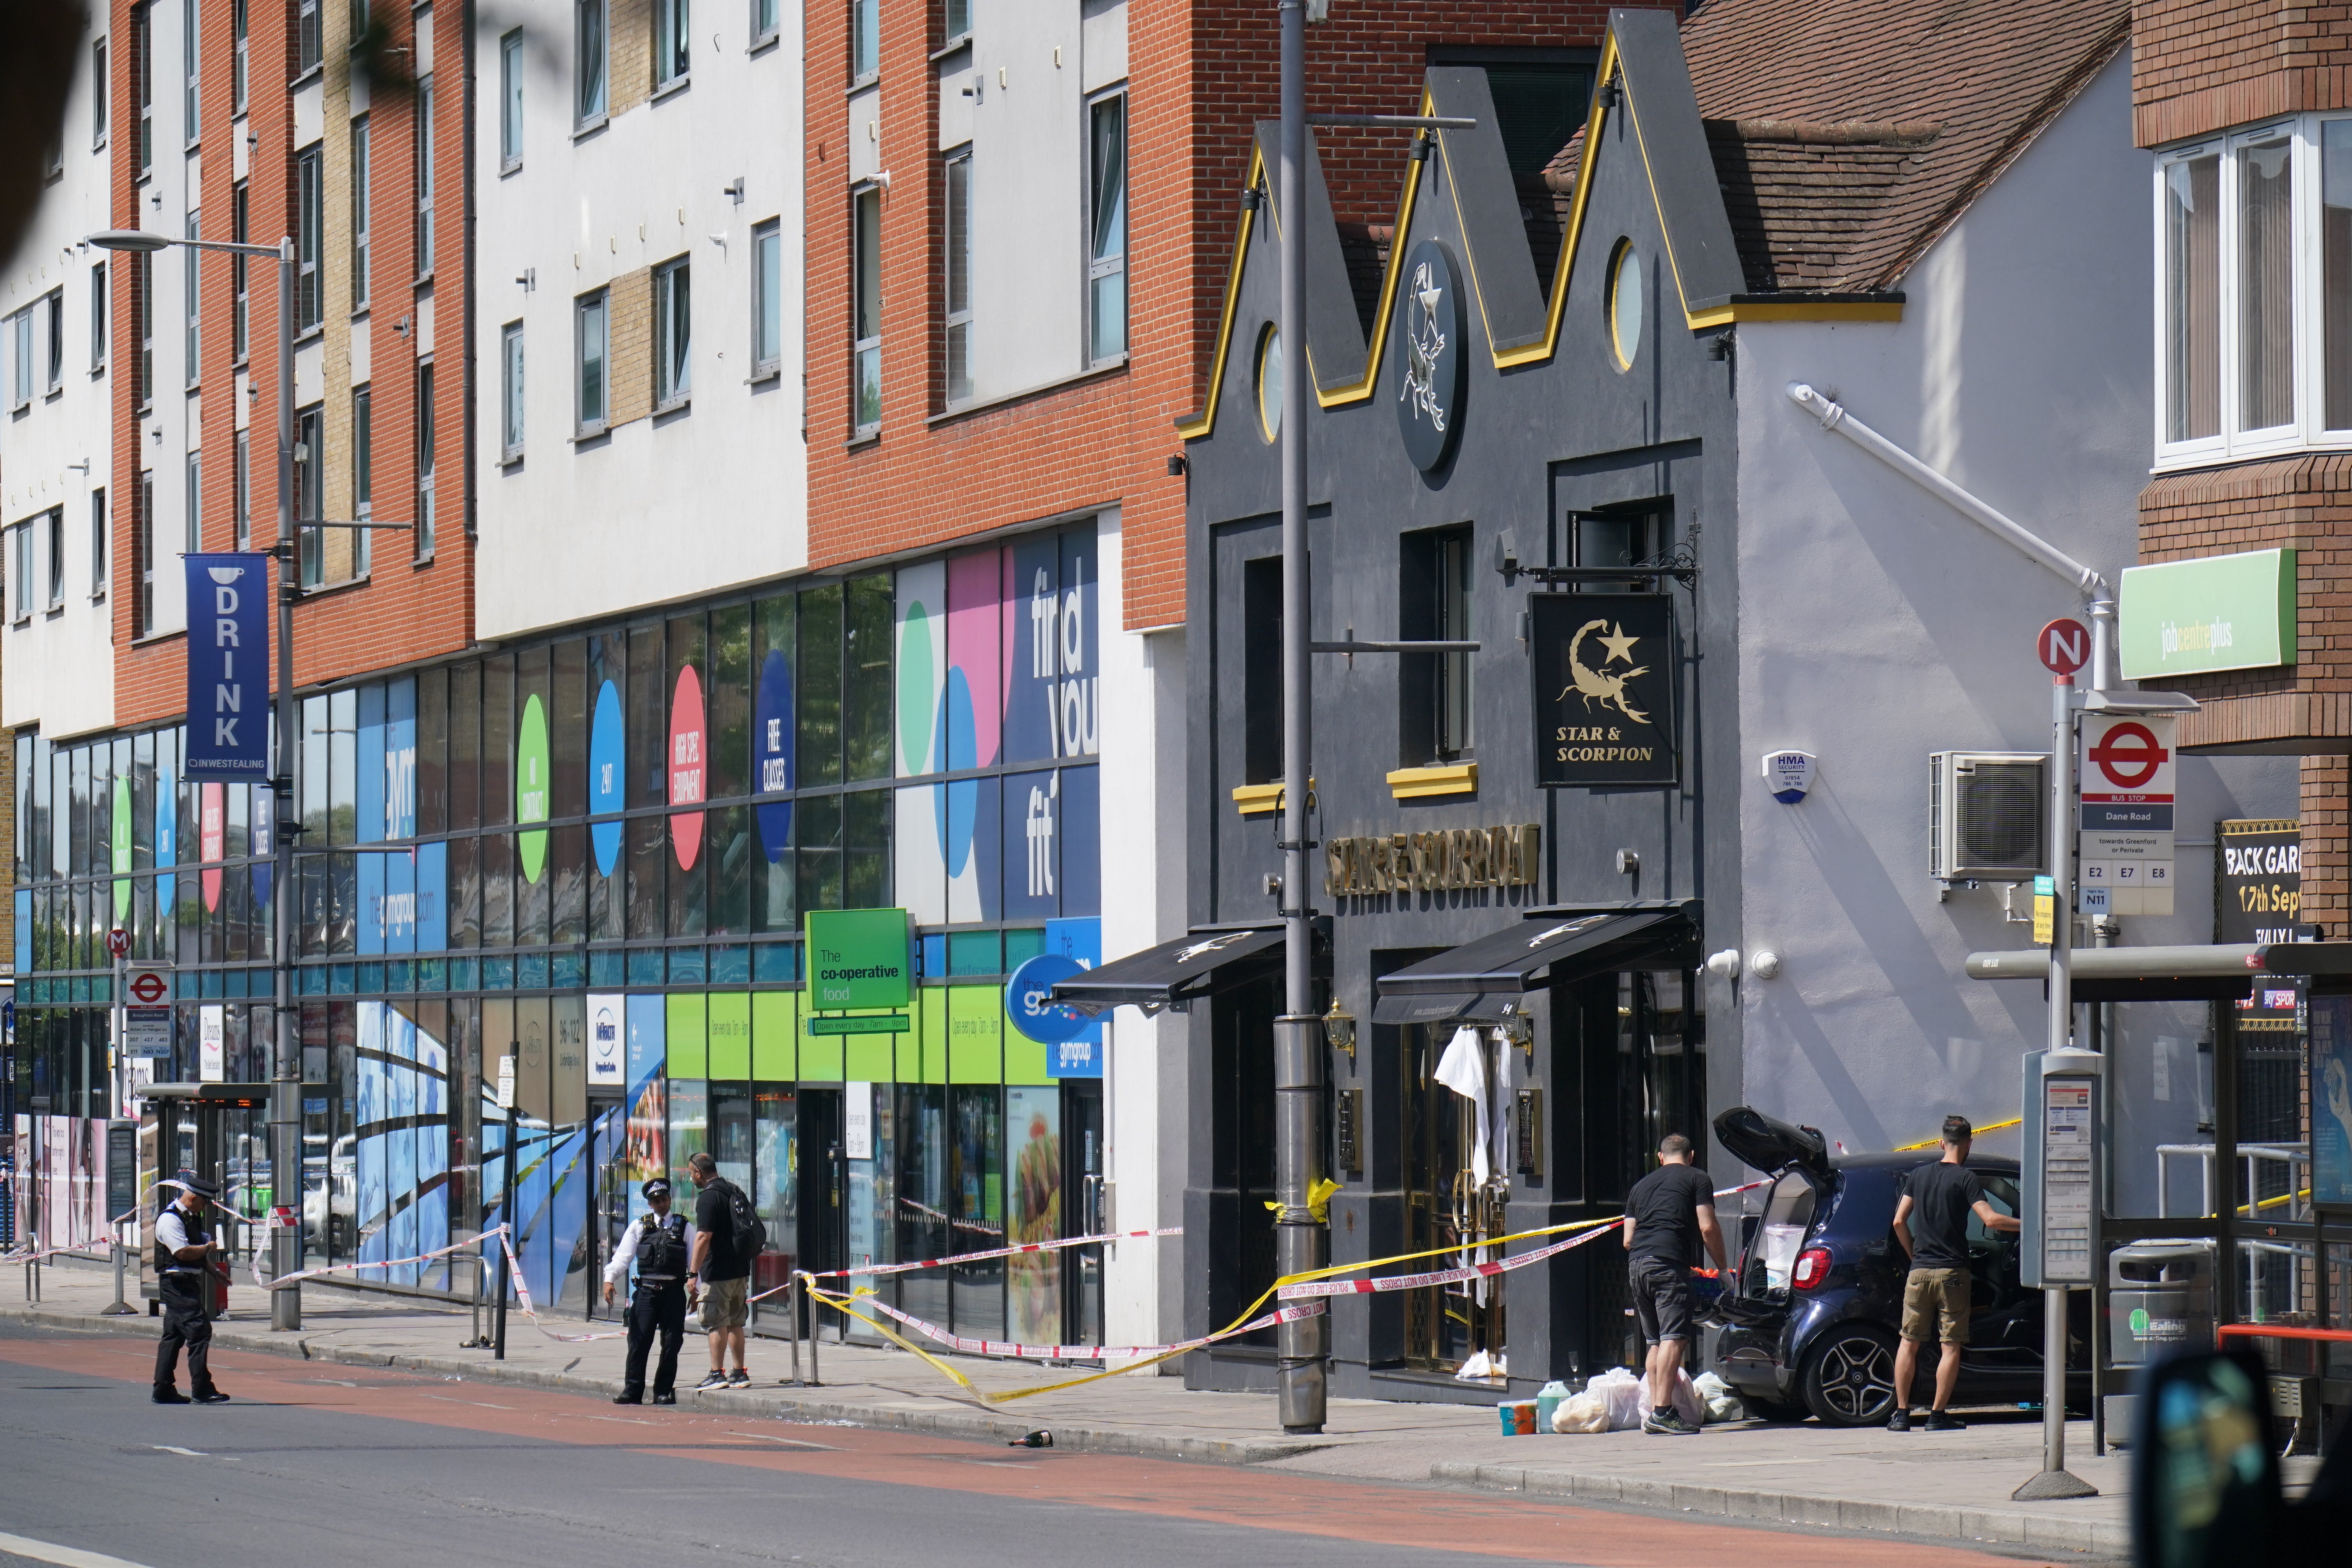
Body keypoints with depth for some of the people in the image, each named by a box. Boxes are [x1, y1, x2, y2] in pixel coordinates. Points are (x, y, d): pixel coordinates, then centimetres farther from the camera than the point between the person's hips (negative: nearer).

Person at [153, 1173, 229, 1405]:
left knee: (174, 1335, 13)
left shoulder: (192, 1218, 18)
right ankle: (202, 1390, -16)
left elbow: (199, 1255, 27)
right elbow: (183, 1252, -24)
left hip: (189, 1281, 11)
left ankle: (163, 1389, 17)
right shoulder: (170, 1219, -15)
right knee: (199, 1330, -15)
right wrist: (208, 1248, -9)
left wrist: (214, 1270, 12)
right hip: (176, 1280, -11)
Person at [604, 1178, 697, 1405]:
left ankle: (664, 1391, 10)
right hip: (646, 1290, 0)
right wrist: (610, 1279, -13)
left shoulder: (684, 1226, 9)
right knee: (639, 1342, -4)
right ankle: (632, 1391, 1)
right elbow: (623, 1256, 2)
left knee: (671, 1344, 1)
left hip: (674, 1291, 0)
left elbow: (695, 1258, 7)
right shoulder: (640, 1226, 10)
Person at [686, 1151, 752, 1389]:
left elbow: (704, 1237, -21)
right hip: (740, 1270, 8)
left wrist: (693, 1273, -18)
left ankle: (717, 1374, -6)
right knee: (735, 1323, 14)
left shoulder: (708, 1197, -14)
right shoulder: (736, 1192, 13)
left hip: (718, 1273, -8)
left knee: (717, 1324, -5)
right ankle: (739, 1374, 15)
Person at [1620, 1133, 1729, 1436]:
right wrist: (1722, 1267, 10)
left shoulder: (1642, 1186, 26)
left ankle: (1653, 1411, 13)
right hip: (1670, 1263, -6)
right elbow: (1708, 1228, 0)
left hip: (1636, 1264, 7)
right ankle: (1663, 1411, -22)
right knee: (1673, 1339, -12)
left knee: (1655, 1342, 15)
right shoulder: (1696, 1178, 10)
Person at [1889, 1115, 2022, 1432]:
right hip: (1952, 1273, -4)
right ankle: (1938, 1415, -3)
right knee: (1951, 1346, 1)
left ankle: (1901, 1414, 3)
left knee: (1909, 1343, 8)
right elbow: (1991, 1219, -16)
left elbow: (1899, 1222, 8)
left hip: (1919, 1272, 4)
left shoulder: (1919, 1176, 8)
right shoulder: (1965, 1178, -6)